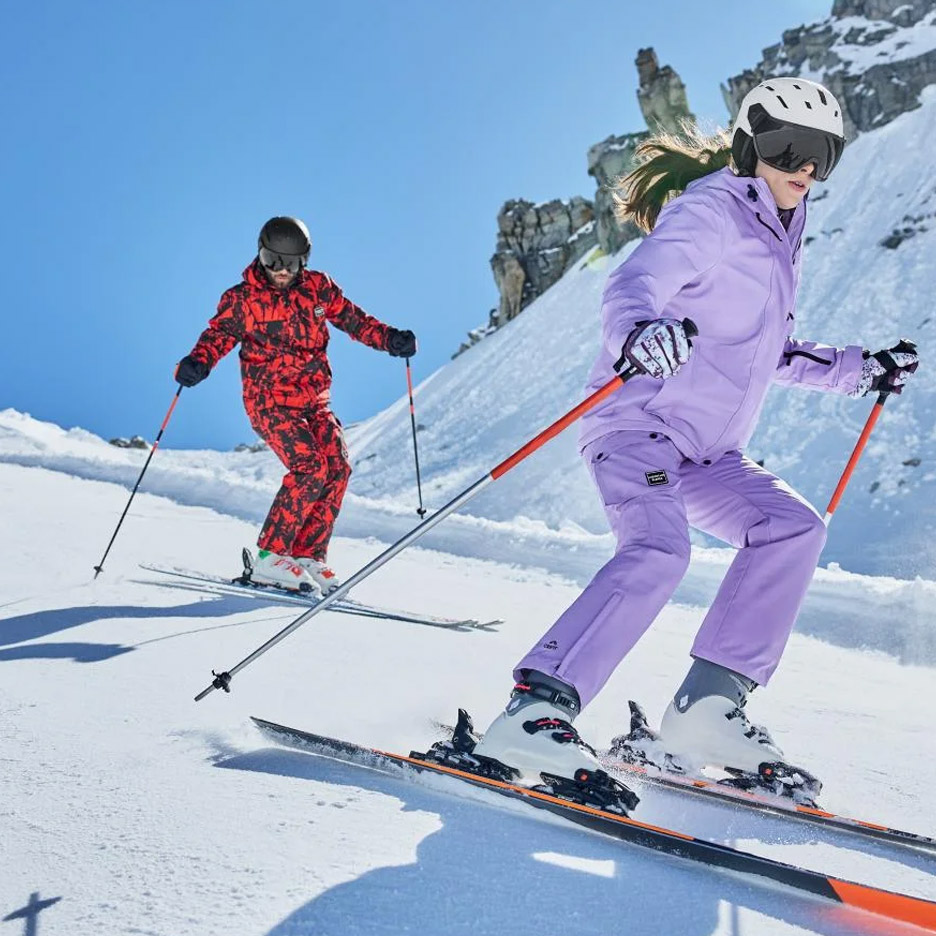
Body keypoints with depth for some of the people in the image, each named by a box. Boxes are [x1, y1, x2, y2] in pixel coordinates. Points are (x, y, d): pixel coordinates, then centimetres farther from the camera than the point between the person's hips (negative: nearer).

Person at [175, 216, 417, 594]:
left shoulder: (317, 287, 8)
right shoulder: (243, 299, -1)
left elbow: (351, 318, 13)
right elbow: (219, 333, -9)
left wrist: (389, 338, -2)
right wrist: (198, 362, -30)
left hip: (313, 402, 5)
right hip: (269, 401, -5)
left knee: (338, 467, -12)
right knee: (310, 467, -22)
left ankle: (308, 556, -3)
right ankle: (270, 557, -15)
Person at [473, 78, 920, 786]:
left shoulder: (779, 238, 21)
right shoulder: (709, 209, -7)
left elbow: (773, 353, 31)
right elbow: (632, 285, -24)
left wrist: (862, 370, 29)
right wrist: (640, 333, -47)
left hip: (706, 452, 9)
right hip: (639, 422, -9)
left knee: (794, 529, -8)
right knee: (658, 552, -30)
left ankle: (710, 703, -7)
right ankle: (535, 709, -29)